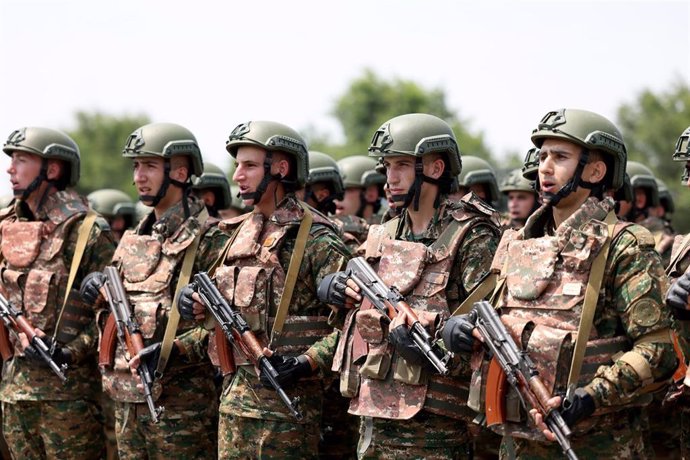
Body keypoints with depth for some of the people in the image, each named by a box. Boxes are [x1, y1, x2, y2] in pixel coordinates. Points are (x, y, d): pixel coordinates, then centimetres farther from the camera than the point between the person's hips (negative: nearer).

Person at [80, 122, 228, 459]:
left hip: (180, 403, -7)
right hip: (127, 398, 7)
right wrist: (102, 291, 4)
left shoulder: (207, 241, -9)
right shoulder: (133, 239, 14)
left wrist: (173, 350, -24)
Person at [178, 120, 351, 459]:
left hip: (288, 396, -7)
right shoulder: (241, 230, 13)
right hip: (235, 393, 7)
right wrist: (198, 301, 5)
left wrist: (308, 363, -25)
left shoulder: (314, 238, -11)